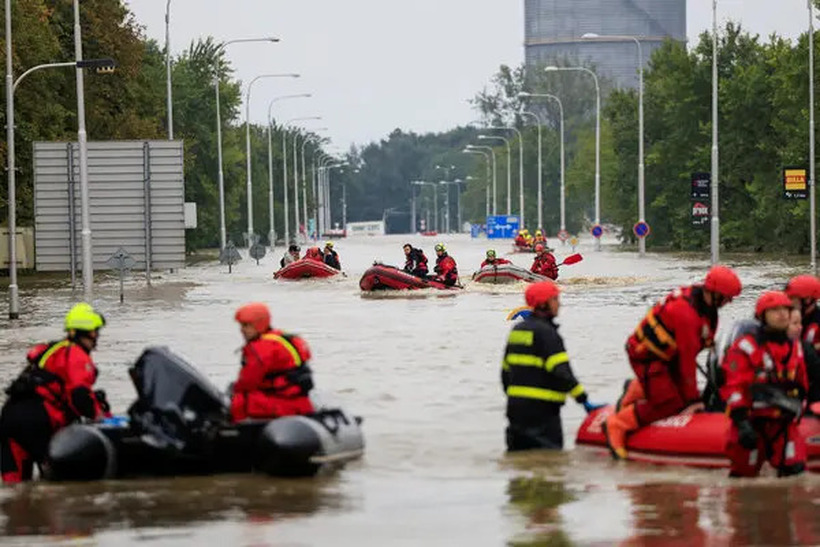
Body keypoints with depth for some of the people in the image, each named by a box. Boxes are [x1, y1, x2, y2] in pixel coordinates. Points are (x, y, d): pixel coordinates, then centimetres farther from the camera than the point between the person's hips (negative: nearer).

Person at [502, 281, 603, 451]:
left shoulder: (517, 330, 14)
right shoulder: (546, 332, -12)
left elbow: (506, 370, 20)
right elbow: (561, 372, -18)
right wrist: (584, 400, -16)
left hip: (515, 405, 9)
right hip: (541, 409, -9)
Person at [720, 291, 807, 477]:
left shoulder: (795, 349, 14)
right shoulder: (745, 347, -6)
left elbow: (801, 388, 26)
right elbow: (733, 387, -13)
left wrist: (796, 416, 21)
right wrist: (742, 422, -22)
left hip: (784, 425, 4)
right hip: (752, 424, -4)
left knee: (796, 469, -15)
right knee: (744, 473, 3)